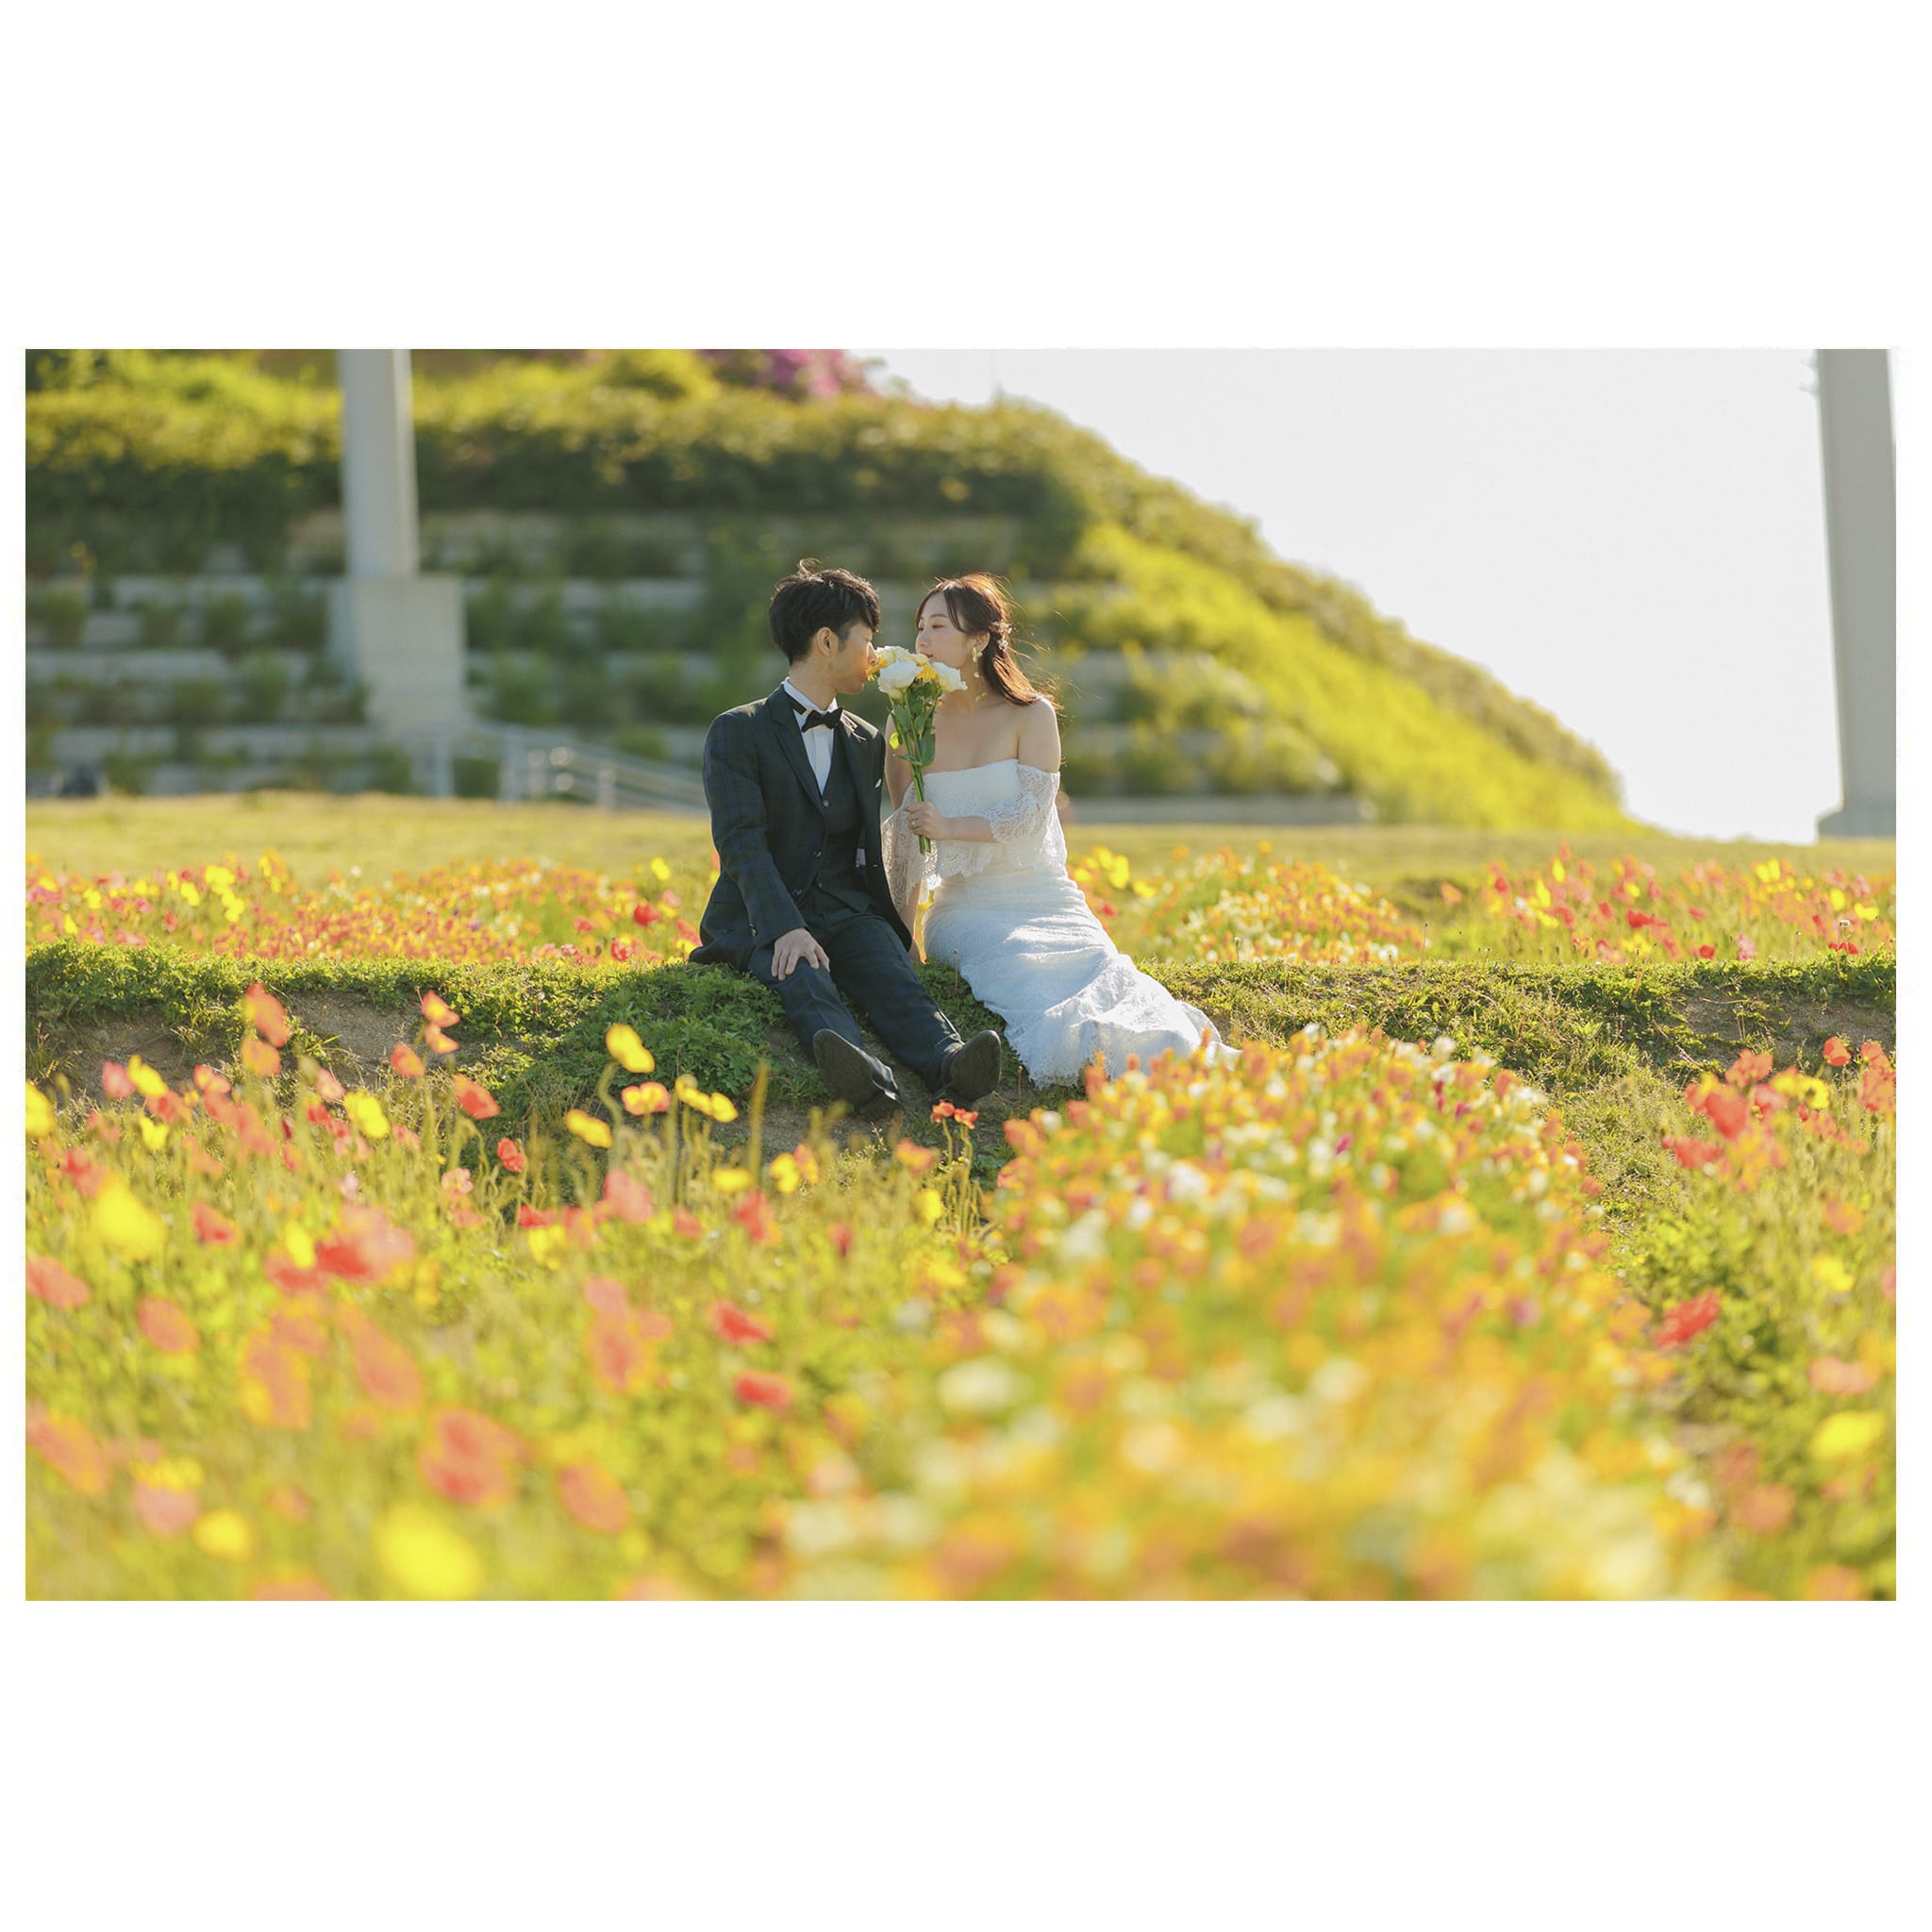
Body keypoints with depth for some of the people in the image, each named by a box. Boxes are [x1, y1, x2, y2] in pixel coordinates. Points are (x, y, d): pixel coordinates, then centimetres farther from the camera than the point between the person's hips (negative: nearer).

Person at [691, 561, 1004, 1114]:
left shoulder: (867, 744, 21)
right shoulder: (737, 733, 2)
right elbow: (741, 842, -12)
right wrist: (784, 928, -26)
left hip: (847, 914, 4)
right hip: (762, 920, -4)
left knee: (889, 969, -30)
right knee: (803, 975, -37)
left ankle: (949, 1066, -58)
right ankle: (867, 1077, -65)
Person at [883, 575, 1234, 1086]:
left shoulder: (1031, 715, 2)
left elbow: (1032, 817, -8)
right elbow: (906, 841, 9)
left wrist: (952, 827, -21)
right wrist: (899, 937, 0)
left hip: (1046, 904, 0)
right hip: (968, 910, 0)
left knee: (1108, 977, -30)